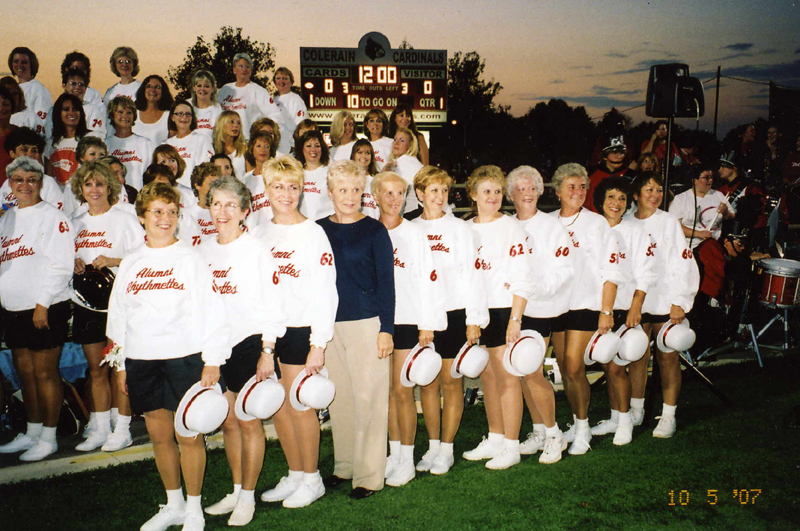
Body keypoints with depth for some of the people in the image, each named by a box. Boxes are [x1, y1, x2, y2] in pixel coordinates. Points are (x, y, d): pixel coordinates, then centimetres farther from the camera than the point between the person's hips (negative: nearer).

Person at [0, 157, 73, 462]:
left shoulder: (52, 217, -8)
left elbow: (60, 265, -15)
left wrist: (42, 304, -18)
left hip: (46, 309, -8)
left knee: (44, 372, -1)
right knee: (24, 371, 14)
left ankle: (48, 438, 10)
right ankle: (32, 432, 27)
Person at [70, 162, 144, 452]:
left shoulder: (124, 219, -2)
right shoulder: (76, 224, 15)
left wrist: (112, 261, -19)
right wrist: (73, 263, 0)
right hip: (86, 304, 5)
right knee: (96, 370, 10)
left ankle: (122, 430, 8)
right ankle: (100, 429, 19)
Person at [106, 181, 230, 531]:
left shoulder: (191, 258, -1)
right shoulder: (131, 263, 12)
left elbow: (212, 311, -4)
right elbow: (118, 316, 17)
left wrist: (212, 361, -9)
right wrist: (120, 363, 14)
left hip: (184, 358, -4)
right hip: (141, 361, 4)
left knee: (189, 435, 1)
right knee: (159, 434, 11)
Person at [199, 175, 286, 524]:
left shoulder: (257, 249, -7)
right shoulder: (203, 250, 9)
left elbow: (272, 304, -8)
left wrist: (267, 352, -12)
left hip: (249, 343, -5)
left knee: (249, 421, 2)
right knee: (228, 421, 12)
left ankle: (248, 497, 15)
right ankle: (236, 490, 27)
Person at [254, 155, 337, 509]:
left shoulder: (313, 233, -7)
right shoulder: (260, 233, 10)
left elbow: (325, 292, -10)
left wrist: (318, 345, -14)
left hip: (299, 330, -5)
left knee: (300, 407, 2)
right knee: (278, 407, 11)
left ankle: (312, 479, 20)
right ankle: (294, 474, 28)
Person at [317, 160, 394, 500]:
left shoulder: (374, 230, -2)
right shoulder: (319, 230, 7)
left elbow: (386, 282, -3)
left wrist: (386, 328, -9)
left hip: (367, 323, -4)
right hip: (329, 325, 4)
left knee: (369, 397, 0)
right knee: (338, 398, 11)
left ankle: (370, 475, 10)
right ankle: (344, 466, 26)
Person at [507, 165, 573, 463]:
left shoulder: (551, 226, -4)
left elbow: (563, 271, -10)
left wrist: (529, 289, -18)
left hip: (540, 309, -5)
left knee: (533, 373, -8)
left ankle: (553, 434, 9)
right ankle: (538, 432, 23)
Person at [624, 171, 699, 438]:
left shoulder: (669, 223, -1)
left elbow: (683, 263, -4)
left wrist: (680, 302, -10)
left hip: (665, 302, -2)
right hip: (635, 301, 2)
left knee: (667, 358, 4)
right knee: (637, 356, 8)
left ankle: (668, 416, 15)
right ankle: (636, 411, 23)